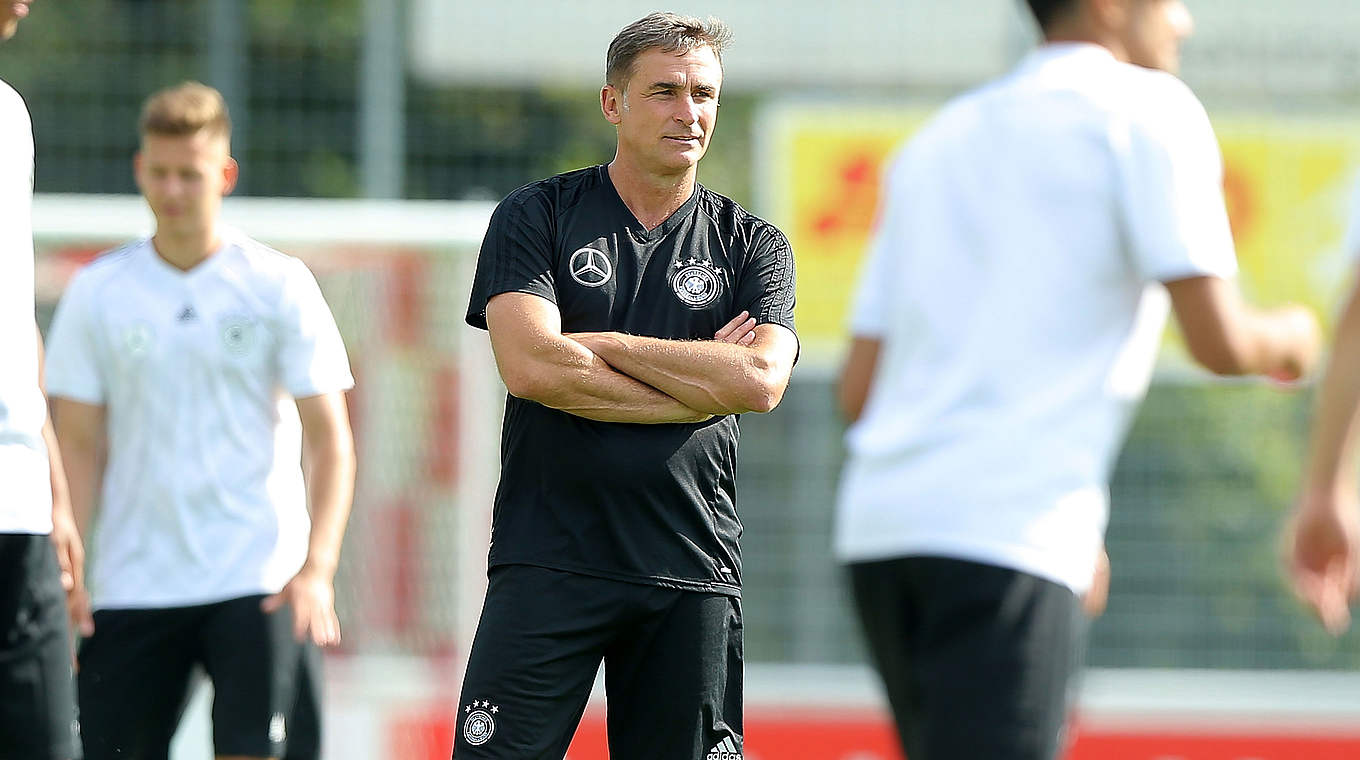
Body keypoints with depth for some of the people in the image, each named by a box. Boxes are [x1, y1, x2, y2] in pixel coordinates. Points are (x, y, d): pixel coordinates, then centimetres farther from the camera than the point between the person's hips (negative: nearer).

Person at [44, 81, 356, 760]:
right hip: (131, 587, 2)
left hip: (259, 579, -2)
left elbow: (329, 442, 0)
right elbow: (81, 449, 8)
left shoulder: (279, 286, 1)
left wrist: (317, 569, -13)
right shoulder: (97, 292, 6)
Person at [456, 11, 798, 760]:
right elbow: (531, 366, -11)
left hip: (692, 574, 2)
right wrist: (703, 381, -6)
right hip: (550, 558, -2)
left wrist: (602, 345, -7)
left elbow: (760, 382, -7)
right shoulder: (535, 217, 5)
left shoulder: (752, 247, 11)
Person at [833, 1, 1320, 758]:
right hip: (1008, 536, -8)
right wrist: (1286, 338, 18)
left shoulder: (940, 140, 23)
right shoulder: (1150, 110, 2)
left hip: (878, 525, 8)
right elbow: (1218, 341, -6)